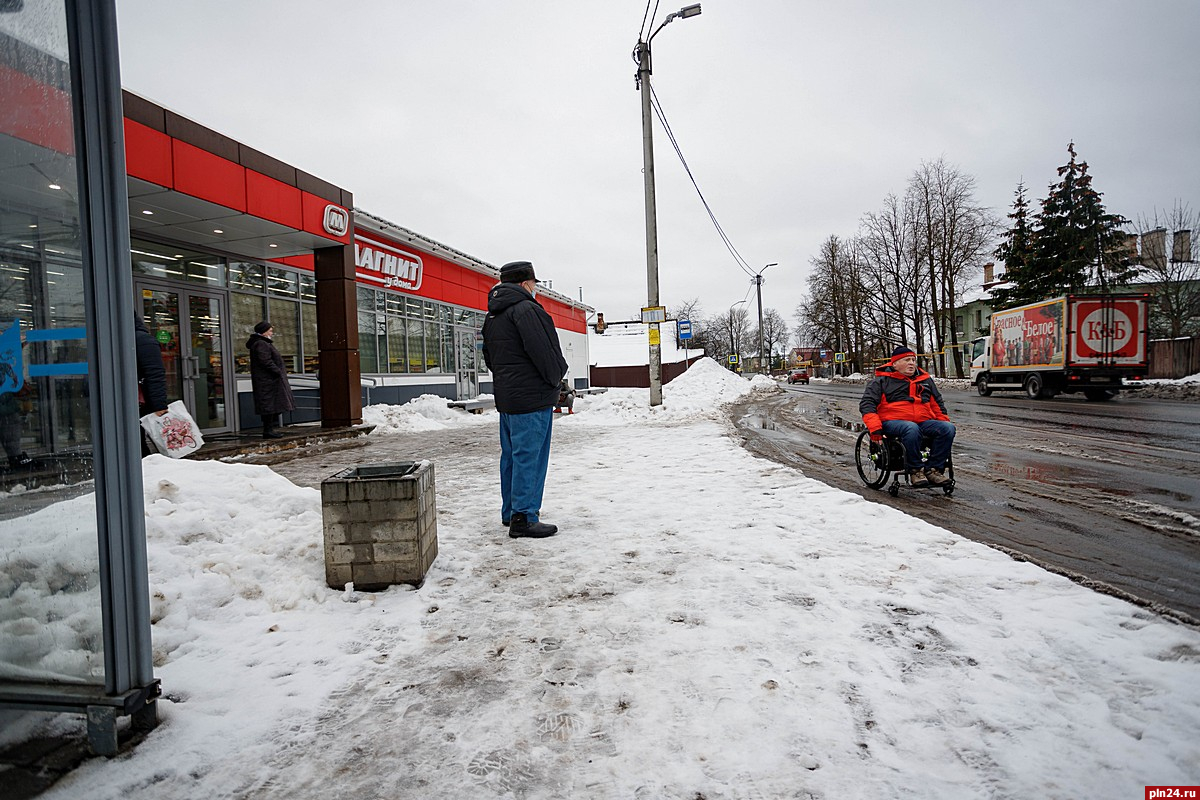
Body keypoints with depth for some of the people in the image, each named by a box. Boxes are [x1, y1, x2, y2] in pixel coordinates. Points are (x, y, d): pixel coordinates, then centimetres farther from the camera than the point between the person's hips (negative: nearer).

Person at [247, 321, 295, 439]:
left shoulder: (264, 343, 20)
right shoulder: (261, 345, -14)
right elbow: (266, 361, -23)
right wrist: (278, 372, -19)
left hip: (269, 379, 11)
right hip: (267, 380, -11)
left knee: (271, 405, 13)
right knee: (269, 404, -9)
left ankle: (269, 429, 17)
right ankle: (268, 431, -6)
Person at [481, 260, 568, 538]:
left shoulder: (492, 317, 17)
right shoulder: (526, 309, -14)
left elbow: (489, 357, 21)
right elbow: (544, 352, -20)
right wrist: (556, 376, -3)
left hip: (506, 398, 10)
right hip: (532, 398, -10)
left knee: (511, 455, 16)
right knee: (529, 457, -6)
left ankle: (510, 511, 25)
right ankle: (523, 518, -3)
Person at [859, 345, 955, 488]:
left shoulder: (926, 380, 25)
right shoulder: (881, 381, 8)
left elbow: (937, 404, 35)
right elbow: (867, 404, -1)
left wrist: (944, 421, 17)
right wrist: (875, 428, -15)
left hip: (924, 421, 5)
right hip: (892, 421, -5)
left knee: (948, 428, -23)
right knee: (912, 429, -39)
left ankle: (933, 469, -20)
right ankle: (915, 470, -27)